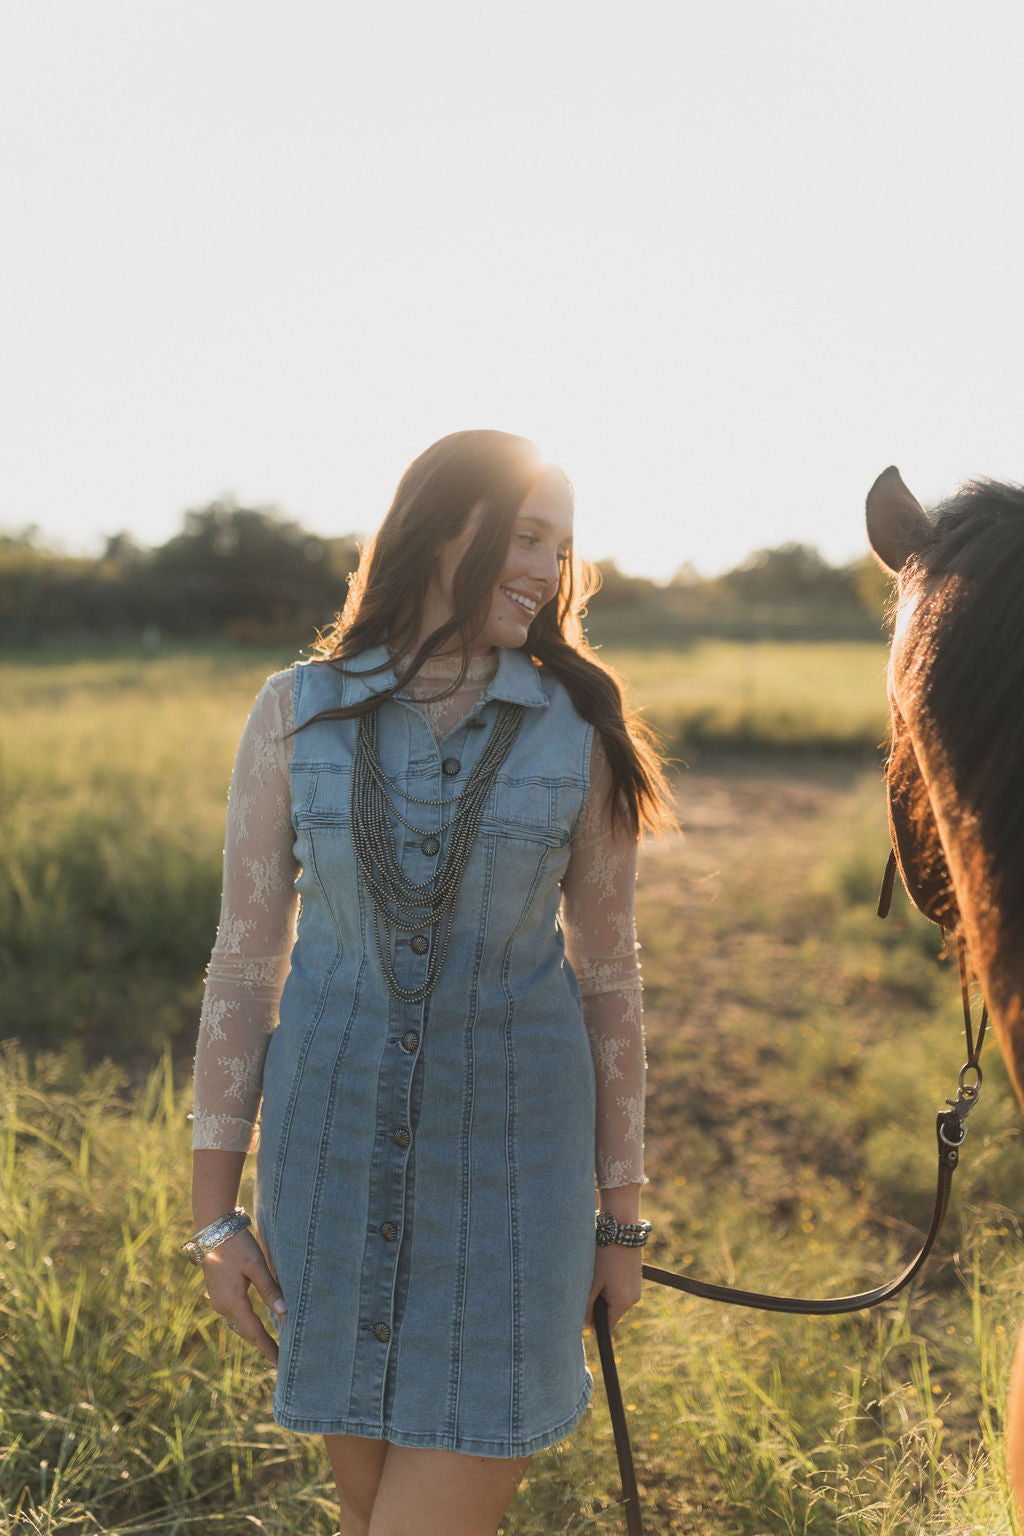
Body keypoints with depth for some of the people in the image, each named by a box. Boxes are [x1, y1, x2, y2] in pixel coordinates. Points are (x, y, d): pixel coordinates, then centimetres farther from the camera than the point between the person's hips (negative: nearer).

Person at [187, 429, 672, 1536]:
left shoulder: (580, 732, -3)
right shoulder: (296, 715, -3)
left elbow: (608, 972, 3)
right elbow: (245, 961, -1)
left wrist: (621, 1216, 5)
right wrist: (214, 1213, -1)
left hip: (509, 1152, -1)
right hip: (333, 1144, 1)